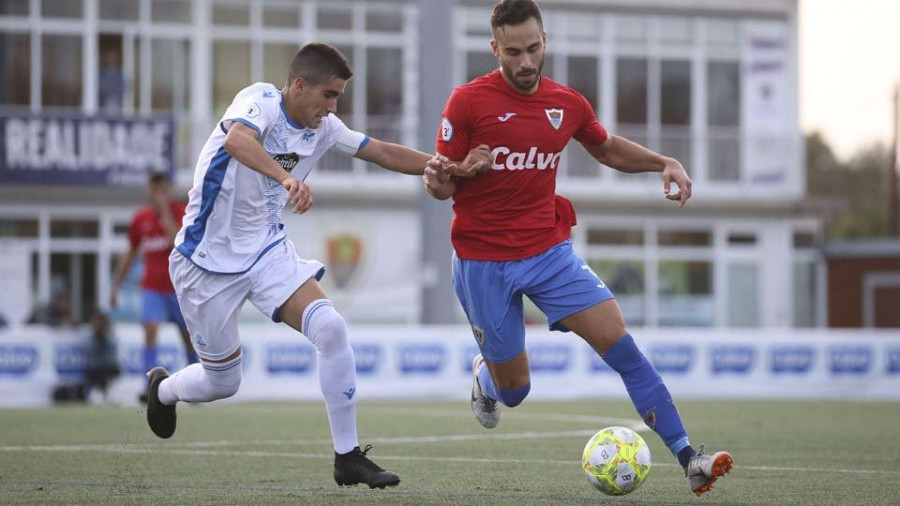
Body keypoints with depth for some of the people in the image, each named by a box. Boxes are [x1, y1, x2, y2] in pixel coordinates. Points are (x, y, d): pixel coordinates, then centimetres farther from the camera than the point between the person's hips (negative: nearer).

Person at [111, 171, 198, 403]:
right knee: (150, 331, -17)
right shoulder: (140, 218, 5)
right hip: (152, 287, 2)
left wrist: (165, 211, -24)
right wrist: (116, 285, 15)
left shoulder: (180, 211, -6)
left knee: (189, 337, 6)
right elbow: (131, 253, 16)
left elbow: (178, 241, -24)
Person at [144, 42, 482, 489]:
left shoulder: (324, 128, -1)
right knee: (221, 382, 7)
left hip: (267, 251, 5)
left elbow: (385, 153, 8)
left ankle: (348, 457, -10)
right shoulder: (261, 101, -22)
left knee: (330, 329, -18)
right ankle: (162, 388, 43)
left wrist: (449, 167, -2)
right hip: (209, 259, -5)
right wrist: (286, 177, -61)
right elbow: (237, 139, -44)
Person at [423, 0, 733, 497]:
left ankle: (687, 460, -13)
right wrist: (437, 181, -31)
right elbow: (446, 186, -6)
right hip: (483, 263, -3)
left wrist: (665, 162, 7)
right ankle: (483, 373, 46)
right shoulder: (468, 101, -11)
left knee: (619, 341, -13)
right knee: (513, 390, 6)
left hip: (549, 250, 3)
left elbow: (607, 148, 22)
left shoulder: (567, 103, 2)